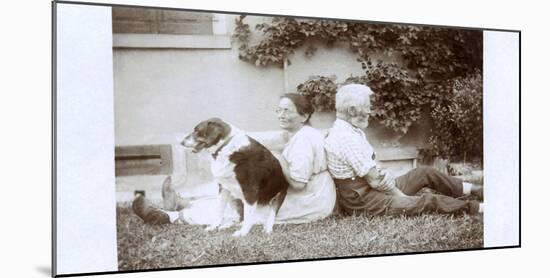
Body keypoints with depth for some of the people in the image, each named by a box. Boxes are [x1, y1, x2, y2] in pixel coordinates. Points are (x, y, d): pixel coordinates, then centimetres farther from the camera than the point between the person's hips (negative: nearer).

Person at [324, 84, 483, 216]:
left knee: (424, 173, 15)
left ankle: (474, 190, 26)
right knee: (430, 201, -11)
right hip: (363, 203, -10)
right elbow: (375, 179, -23)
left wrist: (392, 184, -4)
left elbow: (375, 171, 10)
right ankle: (481, 208, 0)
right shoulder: (346, 139, -26)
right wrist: (399, 193, -10)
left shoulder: (348, 130, 8)